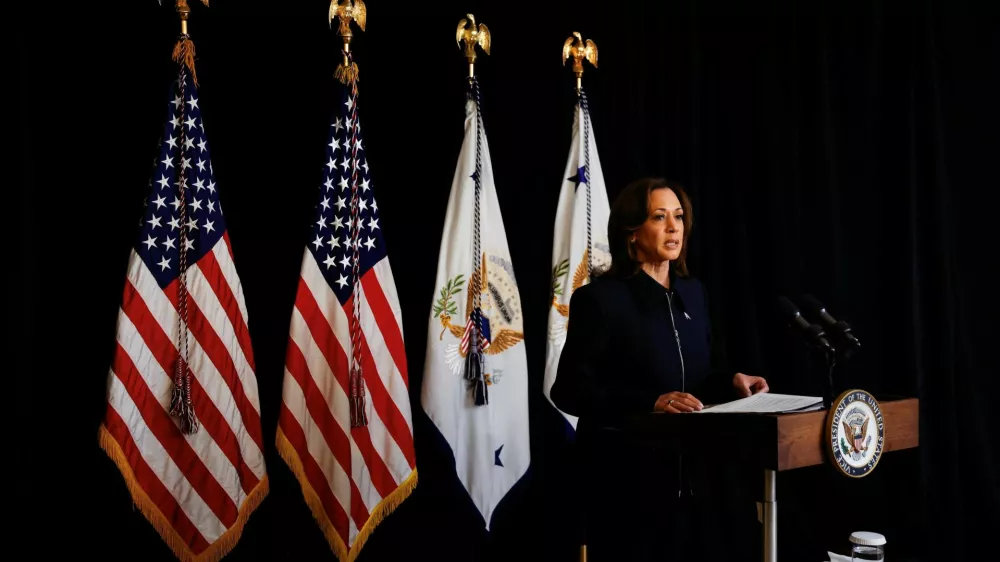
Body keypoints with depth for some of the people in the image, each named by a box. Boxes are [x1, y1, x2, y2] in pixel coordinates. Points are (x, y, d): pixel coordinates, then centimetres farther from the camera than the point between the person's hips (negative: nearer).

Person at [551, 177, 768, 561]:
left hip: (691, 470, 6)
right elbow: (570, 391, -15)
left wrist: (731, 382, -5)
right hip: (628, 477, -6)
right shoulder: (599, 298, -12)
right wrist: (651, 403, -24)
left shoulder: (692, 291, 9)